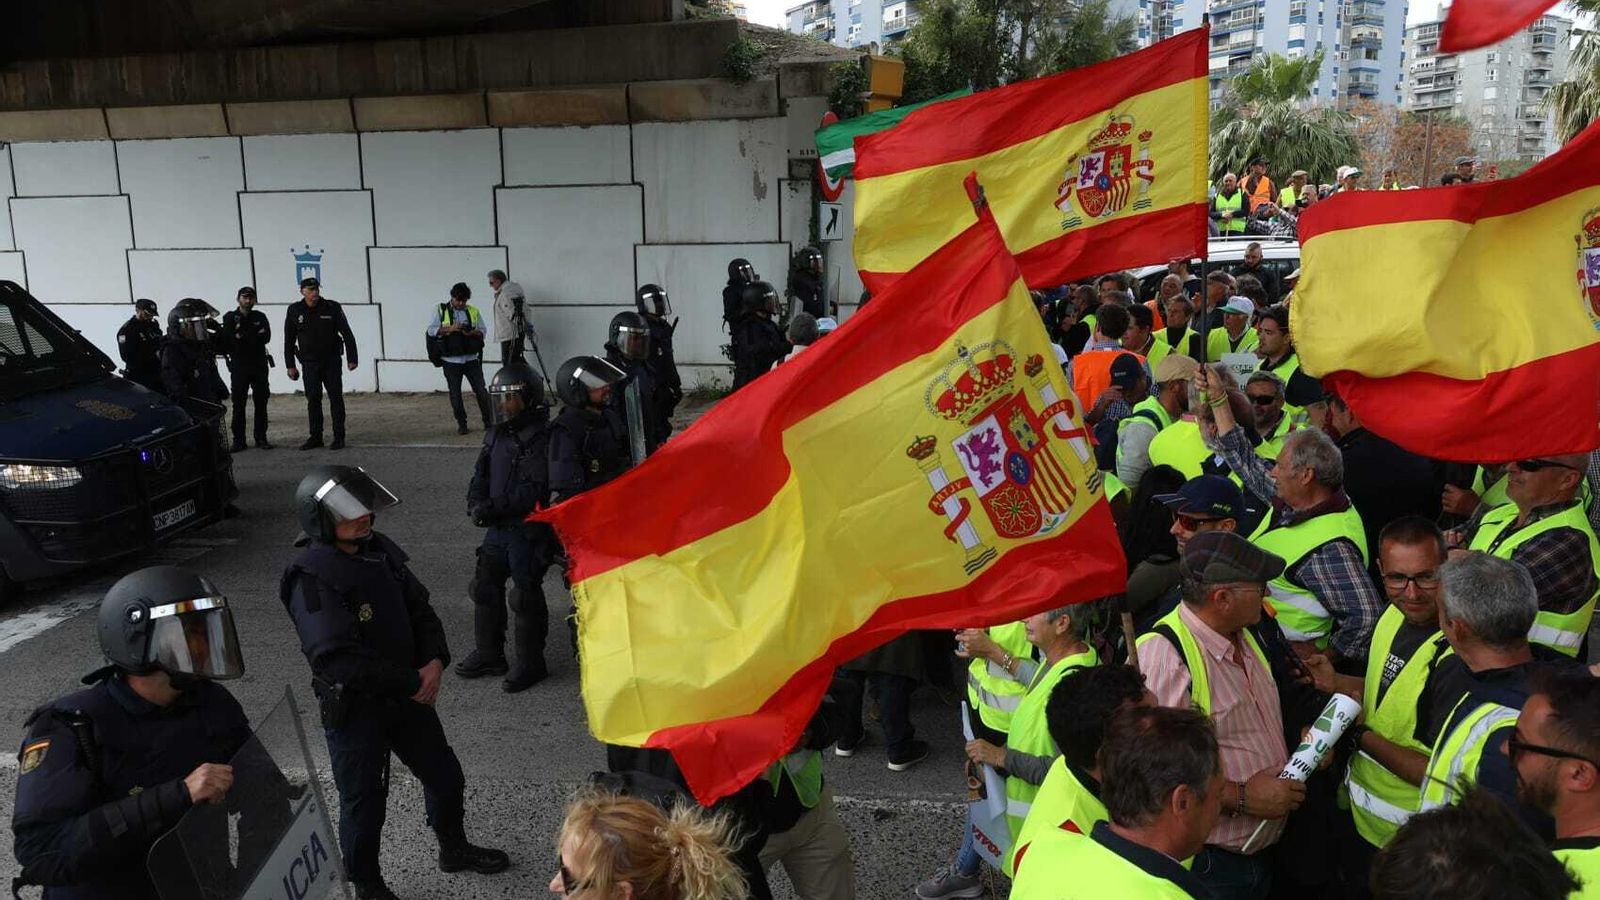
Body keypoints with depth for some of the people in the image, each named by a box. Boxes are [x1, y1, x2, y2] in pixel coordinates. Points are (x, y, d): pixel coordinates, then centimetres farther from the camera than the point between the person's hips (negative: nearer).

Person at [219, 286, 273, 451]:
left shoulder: (260, 317, 8)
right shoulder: (230, 318, 4)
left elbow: (266, 337, -8)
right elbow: (225, 342, -8)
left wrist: (242, 337, -15)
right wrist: (255, 337, -15)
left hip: (259, 365, 2)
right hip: (239, 367, -1)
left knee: (261, 403, 5)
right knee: (238, 405, -1)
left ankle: (261, 438, 12)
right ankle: (238, 440, 3)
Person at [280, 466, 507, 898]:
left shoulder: (379, 551, -2)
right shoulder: (311, 579, -23)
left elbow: (420, 609, 6)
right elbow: (337, 659, -29)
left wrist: (435, 661, -12)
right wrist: (412, 682, -23)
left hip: (408, 695, 7)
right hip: (353, 708, -7)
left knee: (446, 777, 20)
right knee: (364, 802, 11)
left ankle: (455, 850, 45)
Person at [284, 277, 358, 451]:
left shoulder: (332, 308, -5)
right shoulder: (294, 311, 0)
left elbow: (347, 334, -2)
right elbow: (289, 340, 6)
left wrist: (351, 358, -7)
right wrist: (290, 365, 3)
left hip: (331, 361, -2)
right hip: (309, 363, 2)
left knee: (336, 398, -2)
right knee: (313, 400, 4)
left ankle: (339, 437, 3)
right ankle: (315, 437, 12)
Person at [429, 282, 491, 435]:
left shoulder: (473, 311, 8)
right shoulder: (441, 311, 2)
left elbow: (482, 331, 8)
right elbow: (431, 330, -6)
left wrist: (472, 332, -13)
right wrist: (450, 328, -19)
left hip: (471, 359, 1)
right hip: (451, 361, -1)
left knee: (481, 391, -1)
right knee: (455, 394, 5)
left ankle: (488, 421, 10)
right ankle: (461, 423, 17)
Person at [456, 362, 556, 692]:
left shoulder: (539, 438, -16)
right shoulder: (496, 435, 10)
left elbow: (532, 489, -22)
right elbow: (480, 475, 12)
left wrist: (493, 507, -24)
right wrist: (476, 504, -7)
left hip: (527, 530, -8)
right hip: (498, 528, 9)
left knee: (526, 597, 0)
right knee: (485, 587, 15)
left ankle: (530, 663, 15)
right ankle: (488, 655, 31)